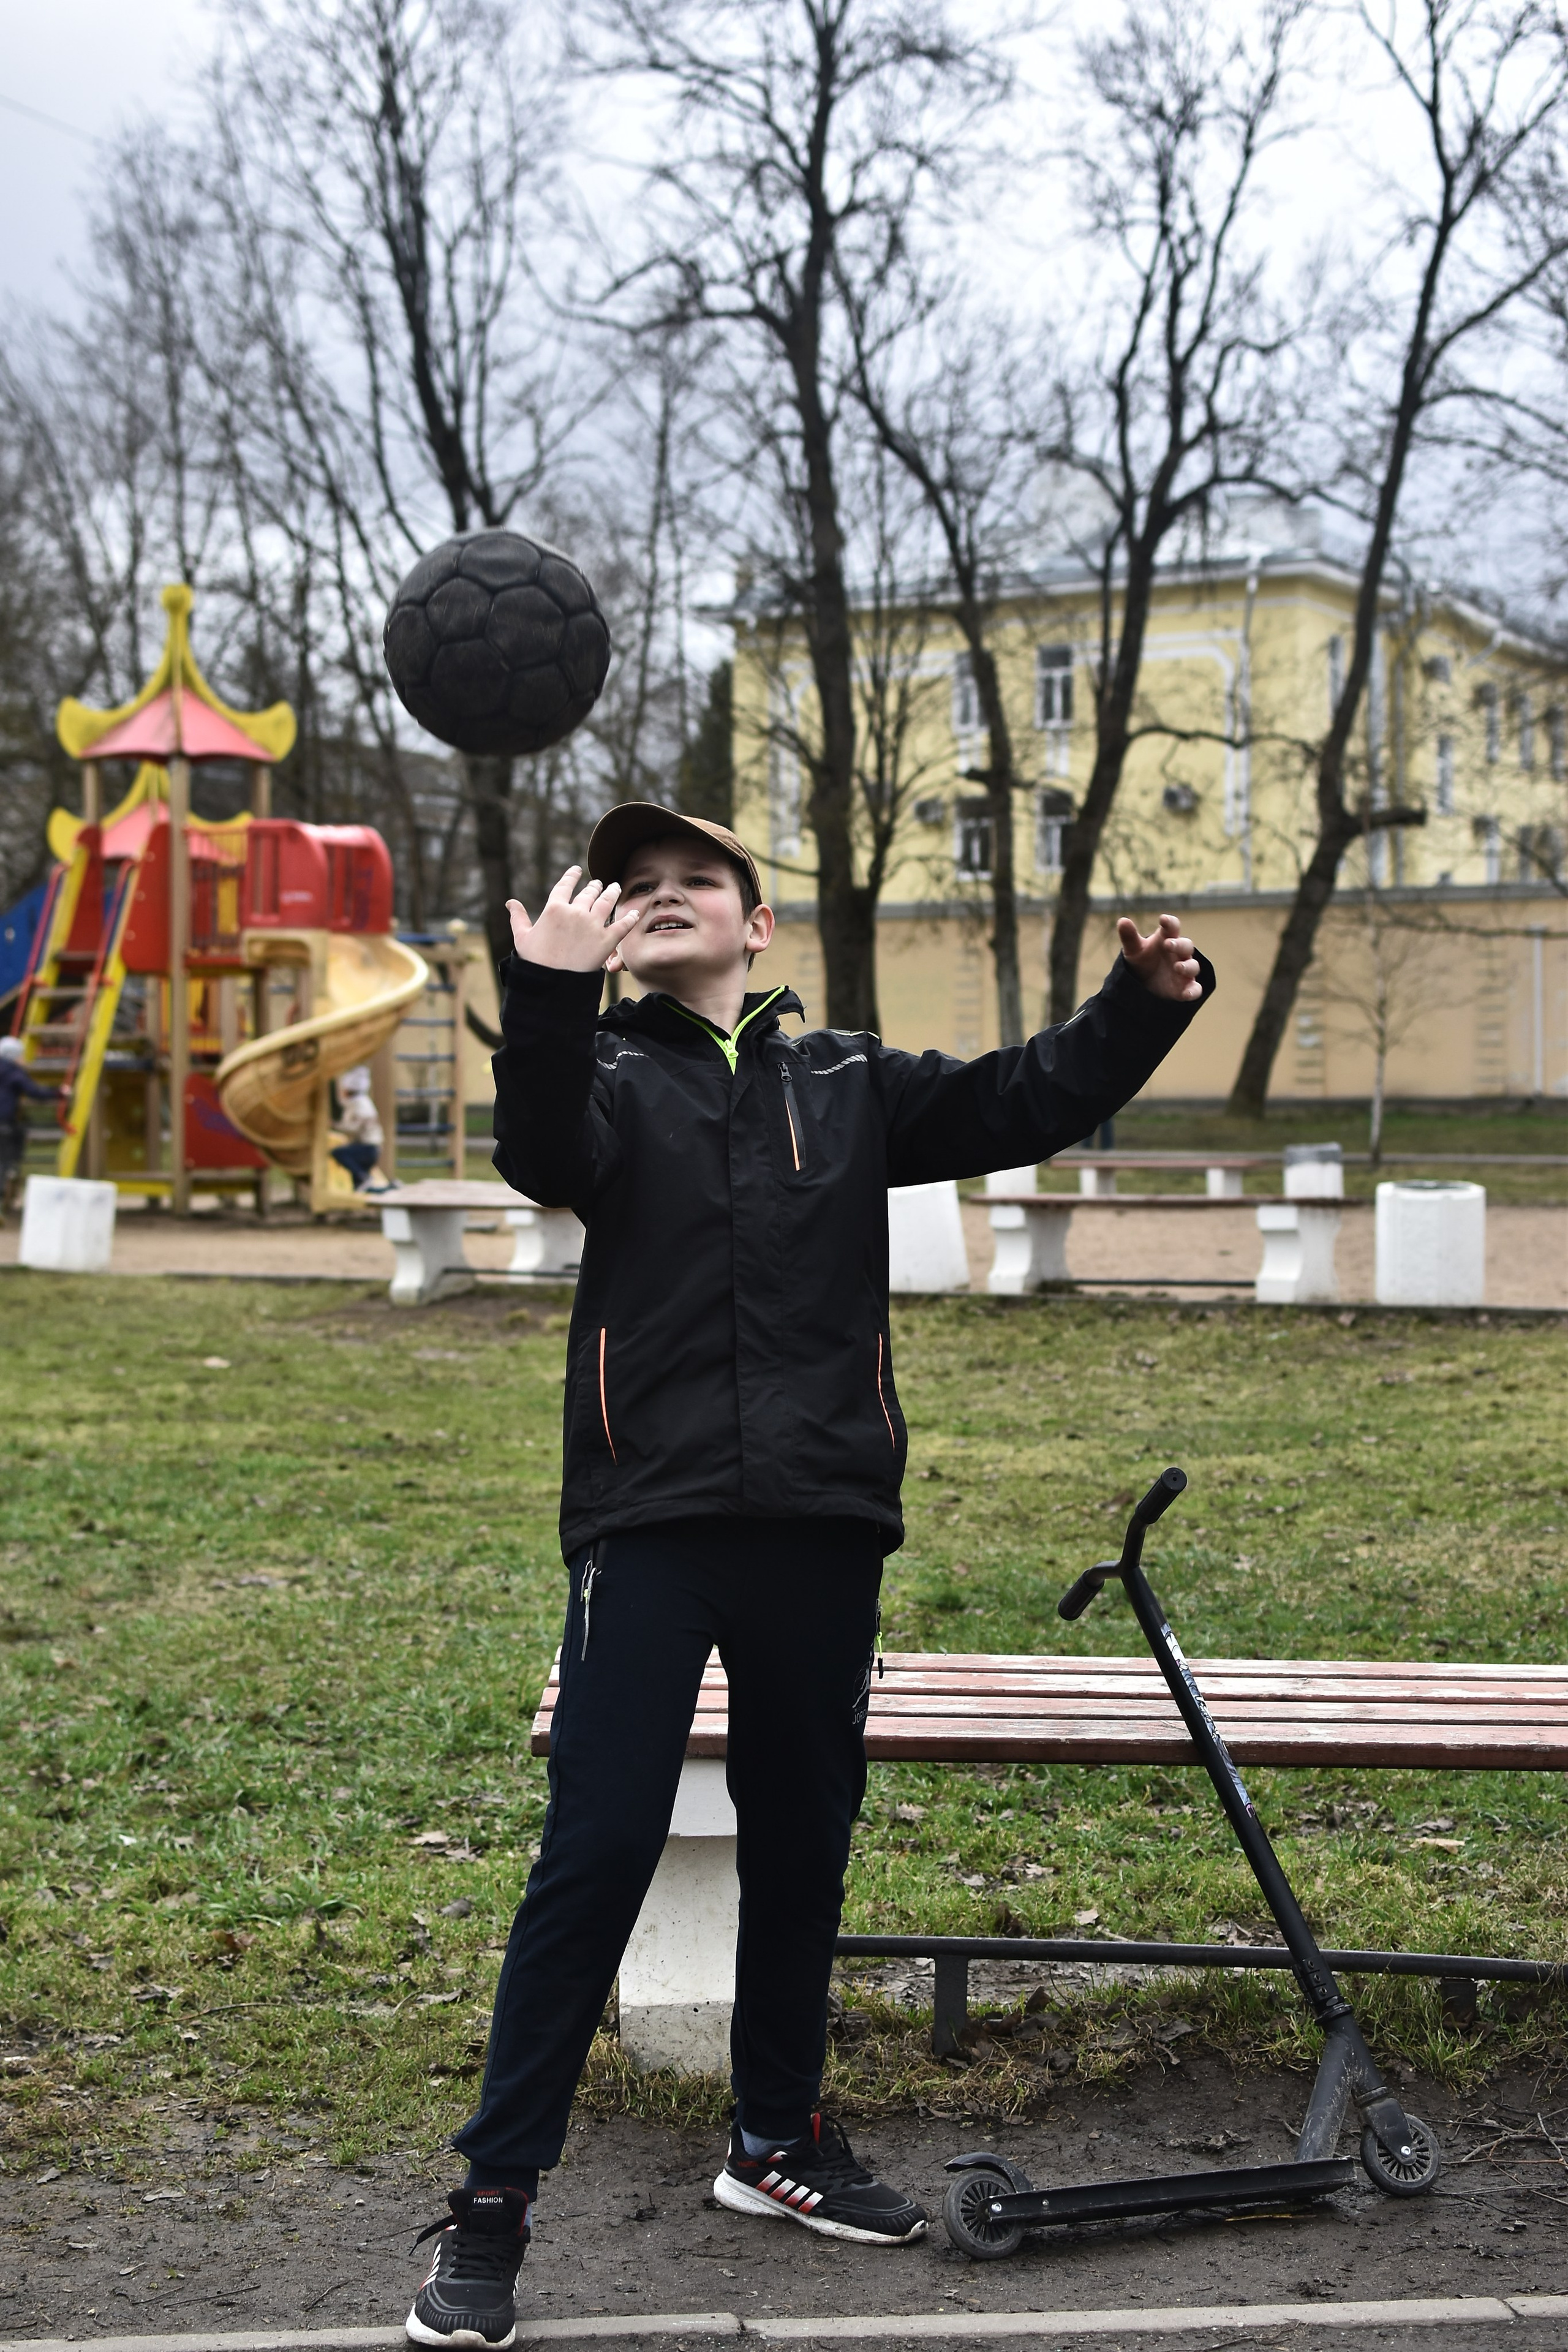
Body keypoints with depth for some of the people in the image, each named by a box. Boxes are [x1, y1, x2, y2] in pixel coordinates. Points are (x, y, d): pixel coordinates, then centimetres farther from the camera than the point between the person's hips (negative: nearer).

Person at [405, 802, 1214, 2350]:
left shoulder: (847, 1083, 14)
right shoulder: (608, 1071, 4)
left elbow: (1016, 1103, 6)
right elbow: (546, 1159, -17)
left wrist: (1137, 1009, -10)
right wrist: (547, 996, -34)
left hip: (822, 1525, 4)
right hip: (653, 1523, -4)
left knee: (802, 1843, 15)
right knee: (597, 1854, -7)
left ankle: (776, 2138, 32)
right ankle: (493, 2198, 2)